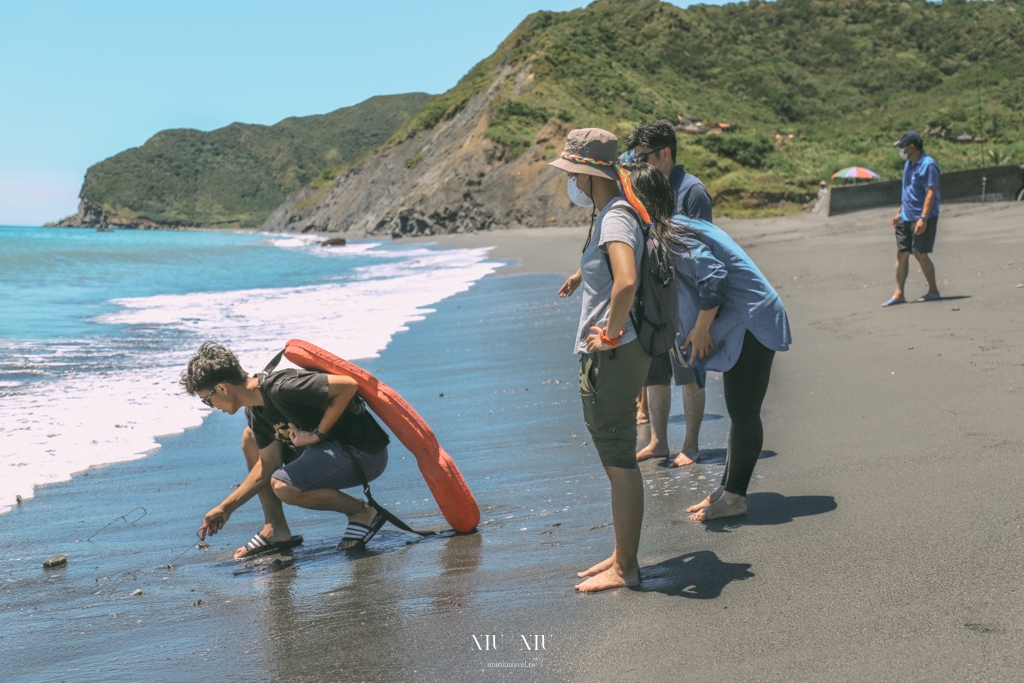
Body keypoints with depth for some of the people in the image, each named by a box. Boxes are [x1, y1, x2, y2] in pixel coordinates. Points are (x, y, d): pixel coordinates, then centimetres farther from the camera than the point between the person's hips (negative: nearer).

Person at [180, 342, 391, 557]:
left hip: (363, 453, -10)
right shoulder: (255, 412, 4)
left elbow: (347, 385, -30)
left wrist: (317, 434, -23)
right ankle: (276, 530, 10)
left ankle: (362, 513, -5)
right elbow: (267, 466, 10)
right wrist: (226, 508, 12)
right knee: (251, 438, 9)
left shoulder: (280, 389, -25)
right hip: (330, 448, 10)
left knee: (284, 486, -27)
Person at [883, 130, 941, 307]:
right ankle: (899, 294, 6)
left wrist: (923, 218, -25)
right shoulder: (908, 164, 13)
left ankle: (933, 291, 12)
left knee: (920, 254, -3)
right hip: (906, 217, 9)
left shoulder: (928, 165, -15)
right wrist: (900, 212, 22)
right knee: (901, 253, 4)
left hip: (922, 218, -8)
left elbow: (930, 193, -20)